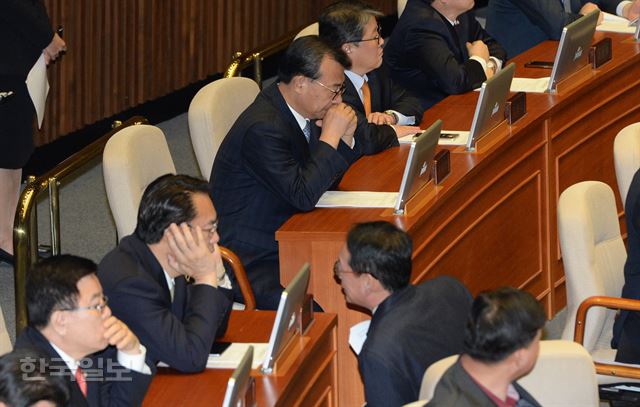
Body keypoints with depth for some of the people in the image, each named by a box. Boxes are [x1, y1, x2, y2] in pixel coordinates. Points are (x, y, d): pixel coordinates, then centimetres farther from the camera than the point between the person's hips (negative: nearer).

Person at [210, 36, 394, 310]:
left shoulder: (298, 113, 5)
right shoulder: (263, 128, -23)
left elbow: (328, 180, 15)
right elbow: (304, 195, -27)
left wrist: (345, 139, -3)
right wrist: (331, 136, -20)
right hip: (252, 264, -9)